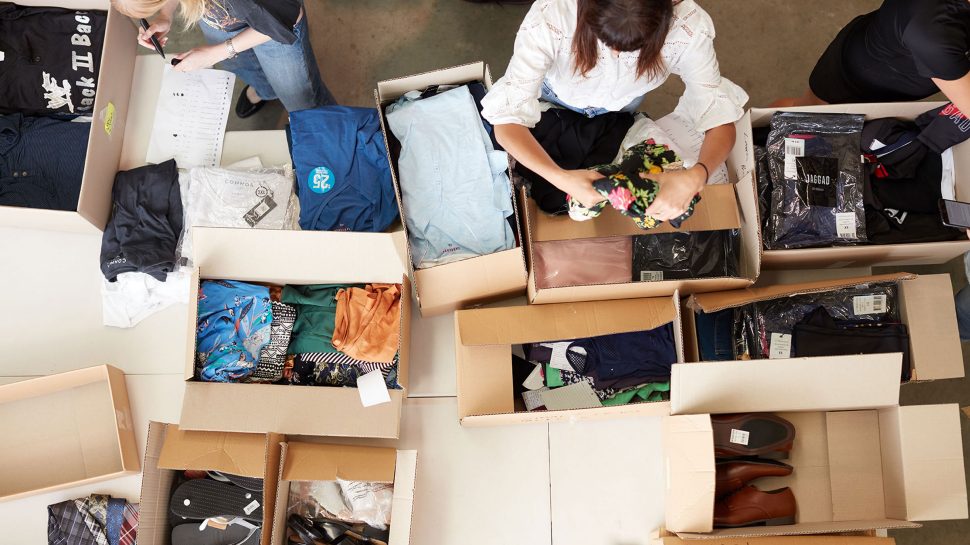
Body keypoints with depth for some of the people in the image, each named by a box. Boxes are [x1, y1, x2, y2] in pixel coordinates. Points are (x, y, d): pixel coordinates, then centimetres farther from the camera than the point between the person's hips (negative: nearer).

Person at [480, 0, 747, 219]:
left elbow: (720, 118, -36)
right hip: (558, 97, -1)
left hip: (623, 103, 1)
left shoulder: (689, 26, -42)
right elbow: (508, 119, -44)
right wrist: (559, 177, -61)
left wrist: (696, 176, -58)